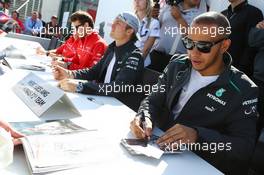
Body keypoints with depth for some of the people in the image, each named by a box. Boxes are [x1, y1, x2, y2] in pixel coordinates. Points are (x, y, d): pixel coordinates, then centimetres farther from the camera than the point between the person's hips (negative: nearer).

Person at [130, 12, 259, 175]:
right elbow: (154, 101, 5)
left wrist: (198, 136, -32)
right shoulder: (178, 65, 2)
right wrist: (144, 116, -19)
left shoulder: (243, 91, -13)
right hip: (158, 147, 5)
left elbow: (245, 148, -16)